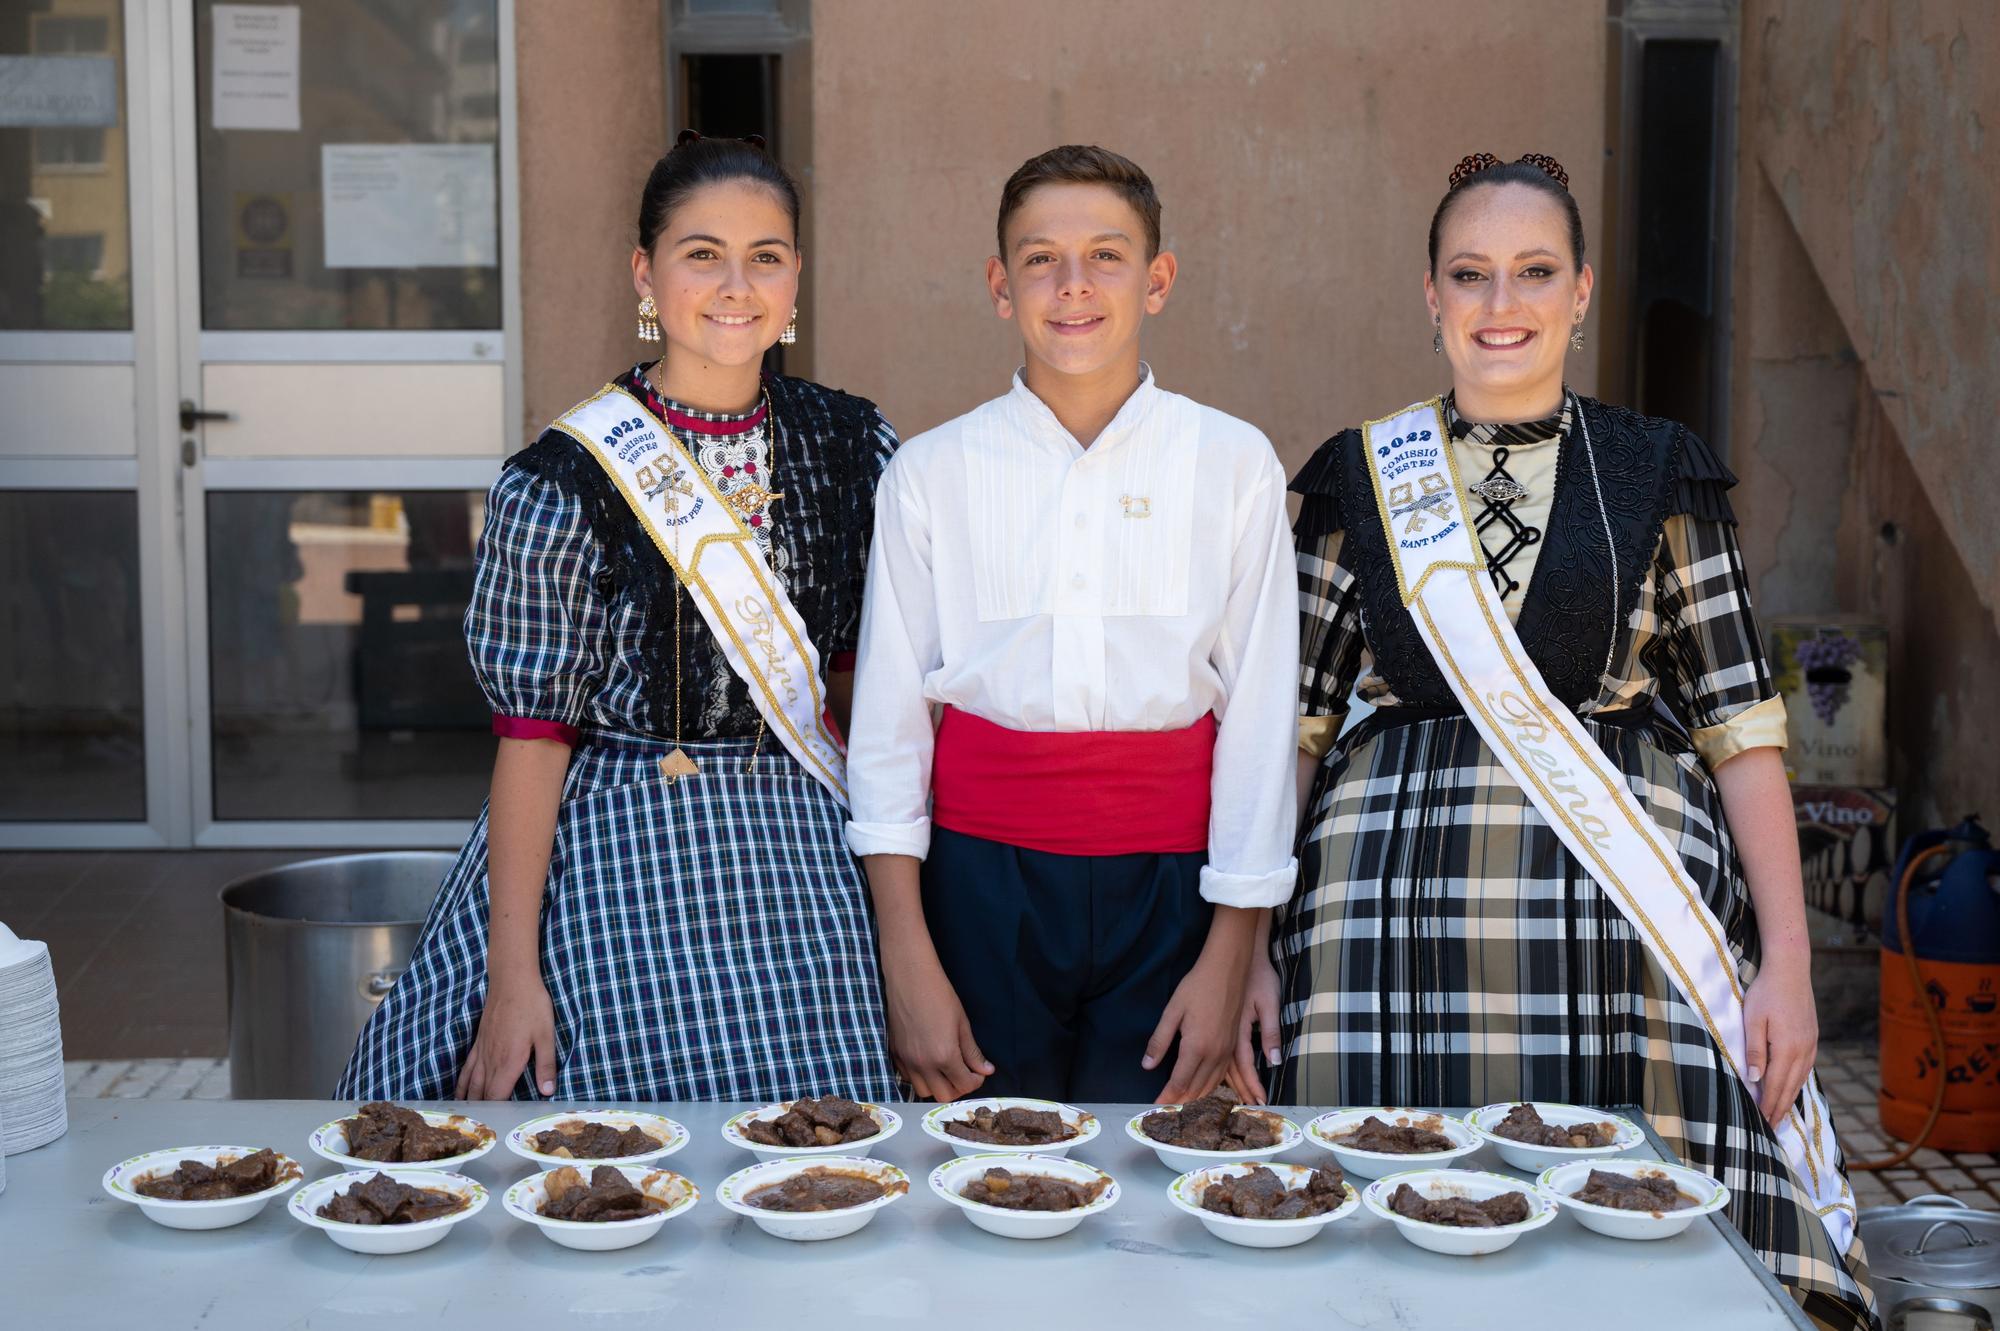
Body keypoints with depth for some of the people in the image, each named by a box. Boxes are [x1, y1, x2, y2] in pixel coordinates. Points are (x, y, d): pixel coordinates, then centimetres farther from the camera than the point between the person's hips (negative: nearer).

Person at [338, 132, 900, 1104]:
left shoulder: (853, 449, 4)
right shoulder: (562, 484, -9)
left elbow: (876, 679, 10)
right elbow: (531, 731, -9)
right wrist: (512, 975, -12)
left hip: (805, 868, 4)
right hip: (619, 868, -4)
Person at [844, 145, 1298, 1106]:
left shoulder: (1234, 465, 1)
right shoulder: (931, 472, 2)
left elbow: (1260, 714, 2)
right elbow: (887, 720, 3)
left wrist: (1228, 961, 0)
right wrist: (908, 964, -2)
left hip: (1166, 884, 0)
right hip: (983, 875, 0)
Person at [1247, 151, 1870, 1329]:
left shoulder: (1659, 473, 7)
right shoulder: (1361, 477, 8)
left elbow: (1742, 725, 4)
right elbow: (1290, 722, 8)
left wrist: (1788, 958, -3)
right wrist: (1245, 942, 1)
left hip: (1629, 913, 0)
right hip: (1399, 916, 0)